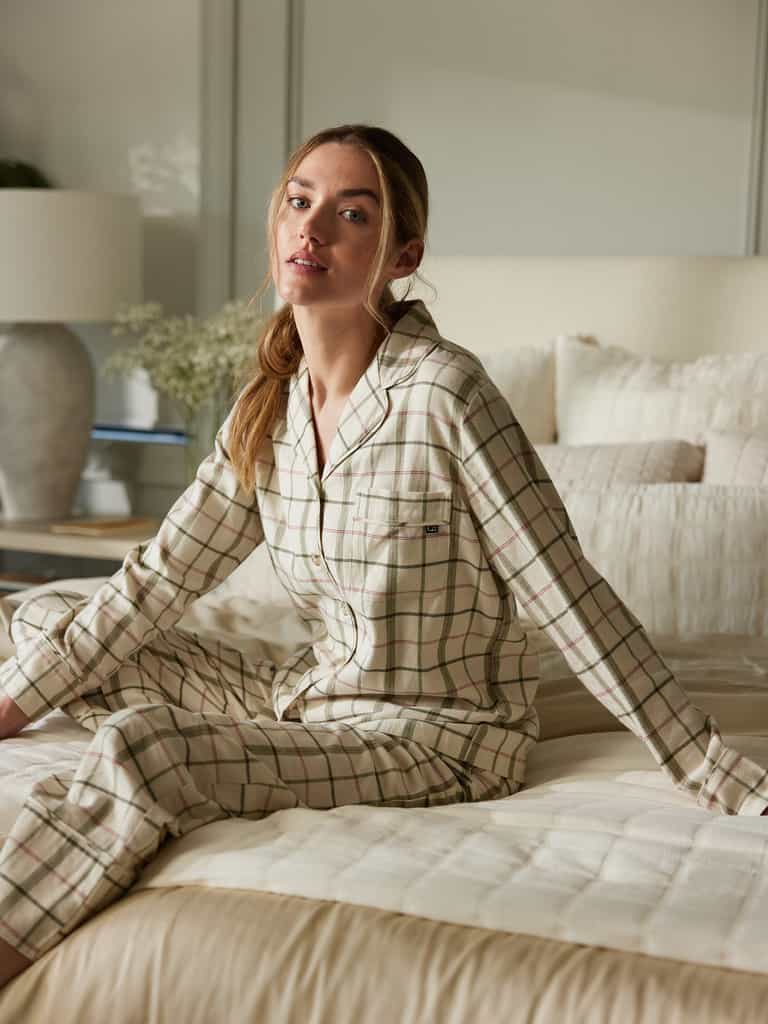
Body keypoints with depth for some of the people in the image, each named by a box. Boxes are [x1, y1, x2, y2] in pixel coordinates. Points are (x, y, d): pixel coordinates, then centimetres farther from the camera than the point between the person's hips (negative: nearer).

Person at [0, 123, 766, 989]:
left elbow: (569, 599, -19)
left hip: (439, 734, -7)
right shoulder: (269, 405, 0)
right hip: (316, 695, 8)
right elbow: (162, 575, 7)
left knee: (133, 750, -28)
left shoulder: (442, 391, -21)